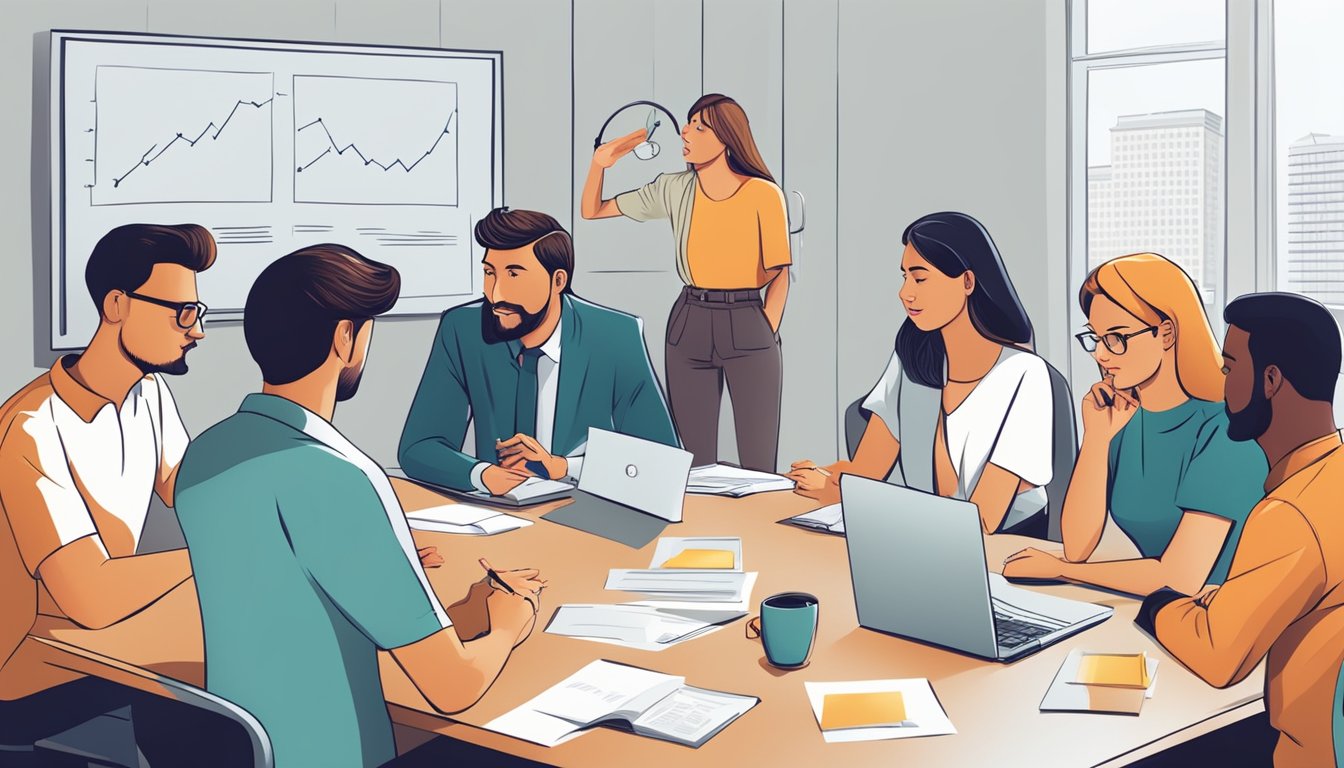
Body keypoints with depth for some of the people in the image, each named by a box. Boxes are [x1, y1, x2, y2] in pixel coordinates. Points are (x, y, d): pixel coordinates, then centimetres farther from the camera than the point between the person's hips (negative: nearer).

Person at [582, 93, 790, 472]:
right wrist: (600, 163, -5)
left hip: (747, 326, -3)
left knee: (758, 465, -1)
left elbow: (779, 273, -1)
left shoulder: (764, 194, -6)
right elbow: (593, 211, 11)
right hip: (689, 326, 3)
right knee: (696, 461, 7)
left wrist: (766, 334, -6)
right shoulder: (674, 189, 4)